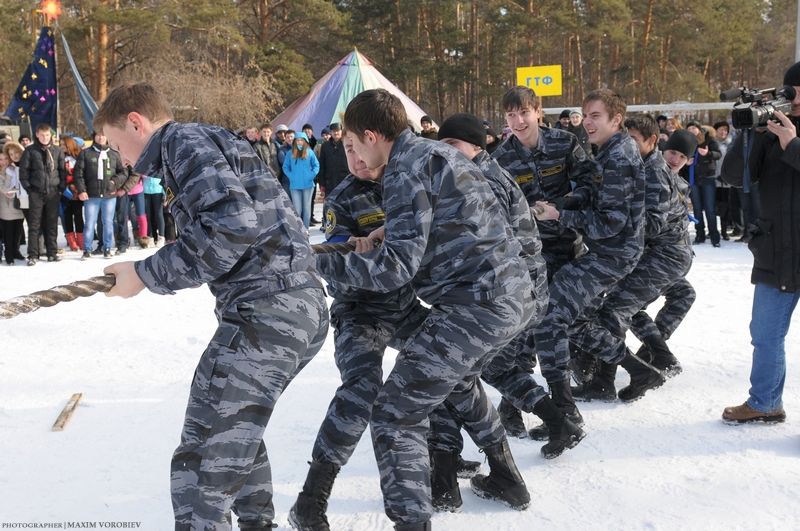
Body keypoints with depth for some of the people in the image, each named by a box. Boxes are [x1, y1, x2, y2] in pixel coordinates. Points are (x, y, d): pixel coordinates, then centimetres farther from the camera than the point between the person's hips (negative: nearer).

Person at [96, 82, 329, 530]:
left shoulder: (184, 141, -4)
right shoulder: (217, 140, 25)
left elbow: (232, 225, -20)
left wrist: (146, 275, -12)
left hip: (266, 312, -11)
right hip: (301, 307, 11)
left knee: (203, 465, -7)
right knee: (236, 432, 30)